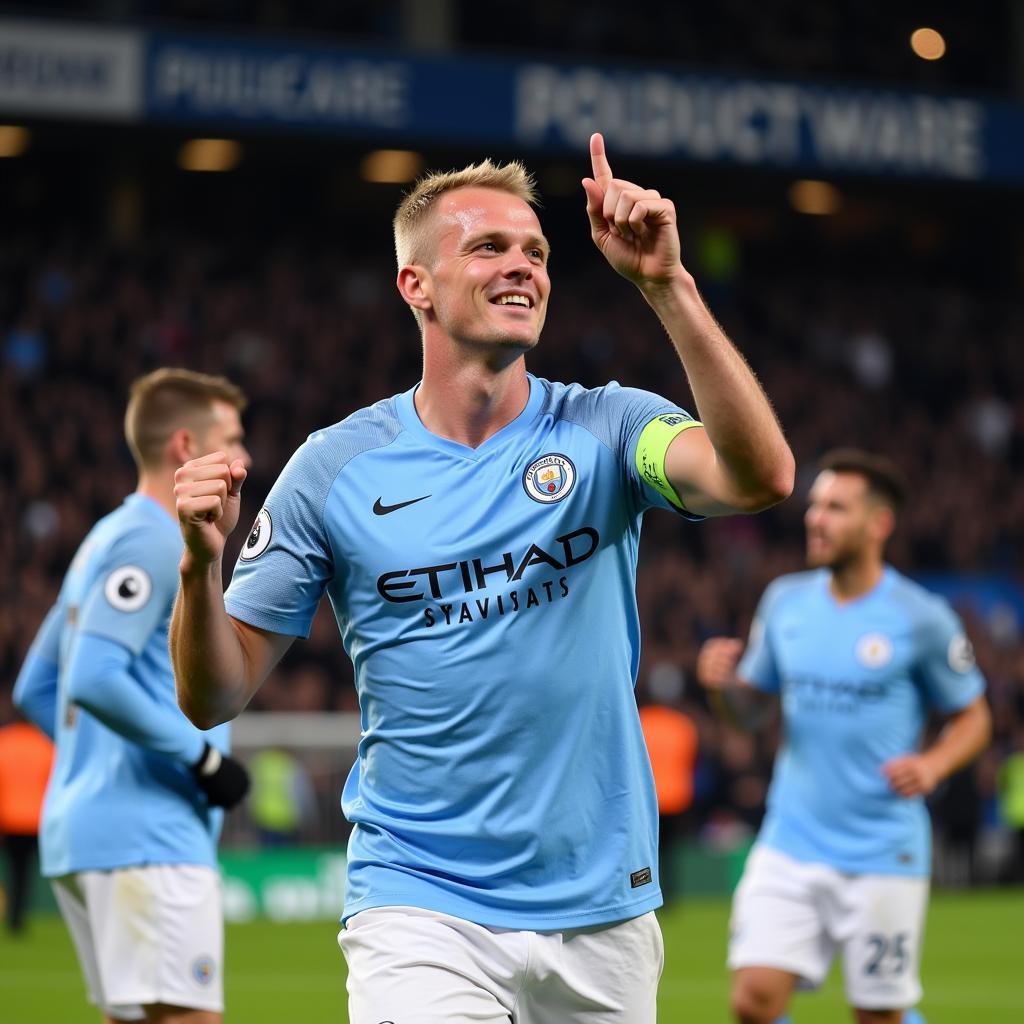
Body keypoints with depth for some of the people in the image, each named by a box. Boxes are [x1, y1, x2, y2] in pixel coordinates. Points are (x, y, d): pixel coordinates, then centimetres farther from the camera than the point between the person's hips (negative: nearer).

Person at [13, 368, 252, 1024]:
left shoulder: (108, 539, 20)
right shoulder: (152, 542, -10)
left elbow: (35, 689, 24)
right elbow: (95, 679, -23)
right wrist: (201, 755, -17)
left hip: (83, 827, 10)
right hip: (147, 838, -10)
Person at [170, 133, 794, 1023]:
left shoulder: (604, 430, 0)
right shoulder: (337, 466, 0)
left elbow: (760, 476, -21)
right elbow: (213, 698, 2)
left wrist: (668, 285, -26)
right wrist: (203, 562, -18)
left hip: (603, 911, 2)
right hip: (421, 908, -2)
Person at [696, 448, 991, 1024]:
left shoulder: (921, 618, -6)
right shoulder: (786, 601, 6)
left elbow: (972, 718, 4)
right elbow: (753, 704, 16)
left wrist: (933, 764, -15)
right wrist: (724, 683, -6)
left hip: (884, 855, -3)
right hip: (791, 845, 3)